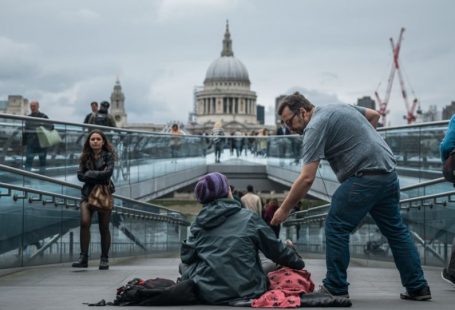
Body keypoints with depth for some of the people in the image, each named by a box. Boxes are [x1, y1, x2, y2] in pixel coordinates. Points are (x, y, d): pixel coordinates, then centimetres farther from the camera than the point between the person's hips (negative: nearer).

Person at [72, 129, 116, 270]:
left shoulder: (108, 155, 1)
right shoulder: (85, 157, 10)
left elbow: (108, 172, -14)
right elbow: (80, 175, -1)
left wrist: (90, 174, -9)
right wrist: (98, 177, -11)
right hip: (88, 193, 2)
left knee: (104, 227, 2)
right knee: (84, 222, -18)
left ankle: (104, 259, 12)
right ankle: (83, 257, -17)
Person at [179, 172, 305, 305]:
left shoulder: (198, 223, 3)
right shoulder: (248, 218, -2)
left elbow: (187, 257, 3)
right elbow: (276, 249, 5)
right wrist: (298, 263, 21)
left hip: (208, 294, 1)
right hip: (247, 292, -1)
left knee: (184, 266, 27)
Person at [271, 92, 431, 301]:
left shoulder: (315, 126, -9)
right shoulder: (339, 107, 18)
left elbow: (307, 178, -14)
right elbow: (374, 115, 29)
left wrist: (285, 209, -8)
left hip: (365, 177, -9)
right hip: (389, 172, 9)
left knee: (336, 227, 0)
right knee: (395, 230, 15)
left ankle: (335, 288, 4)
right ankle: (418, 287, 19)